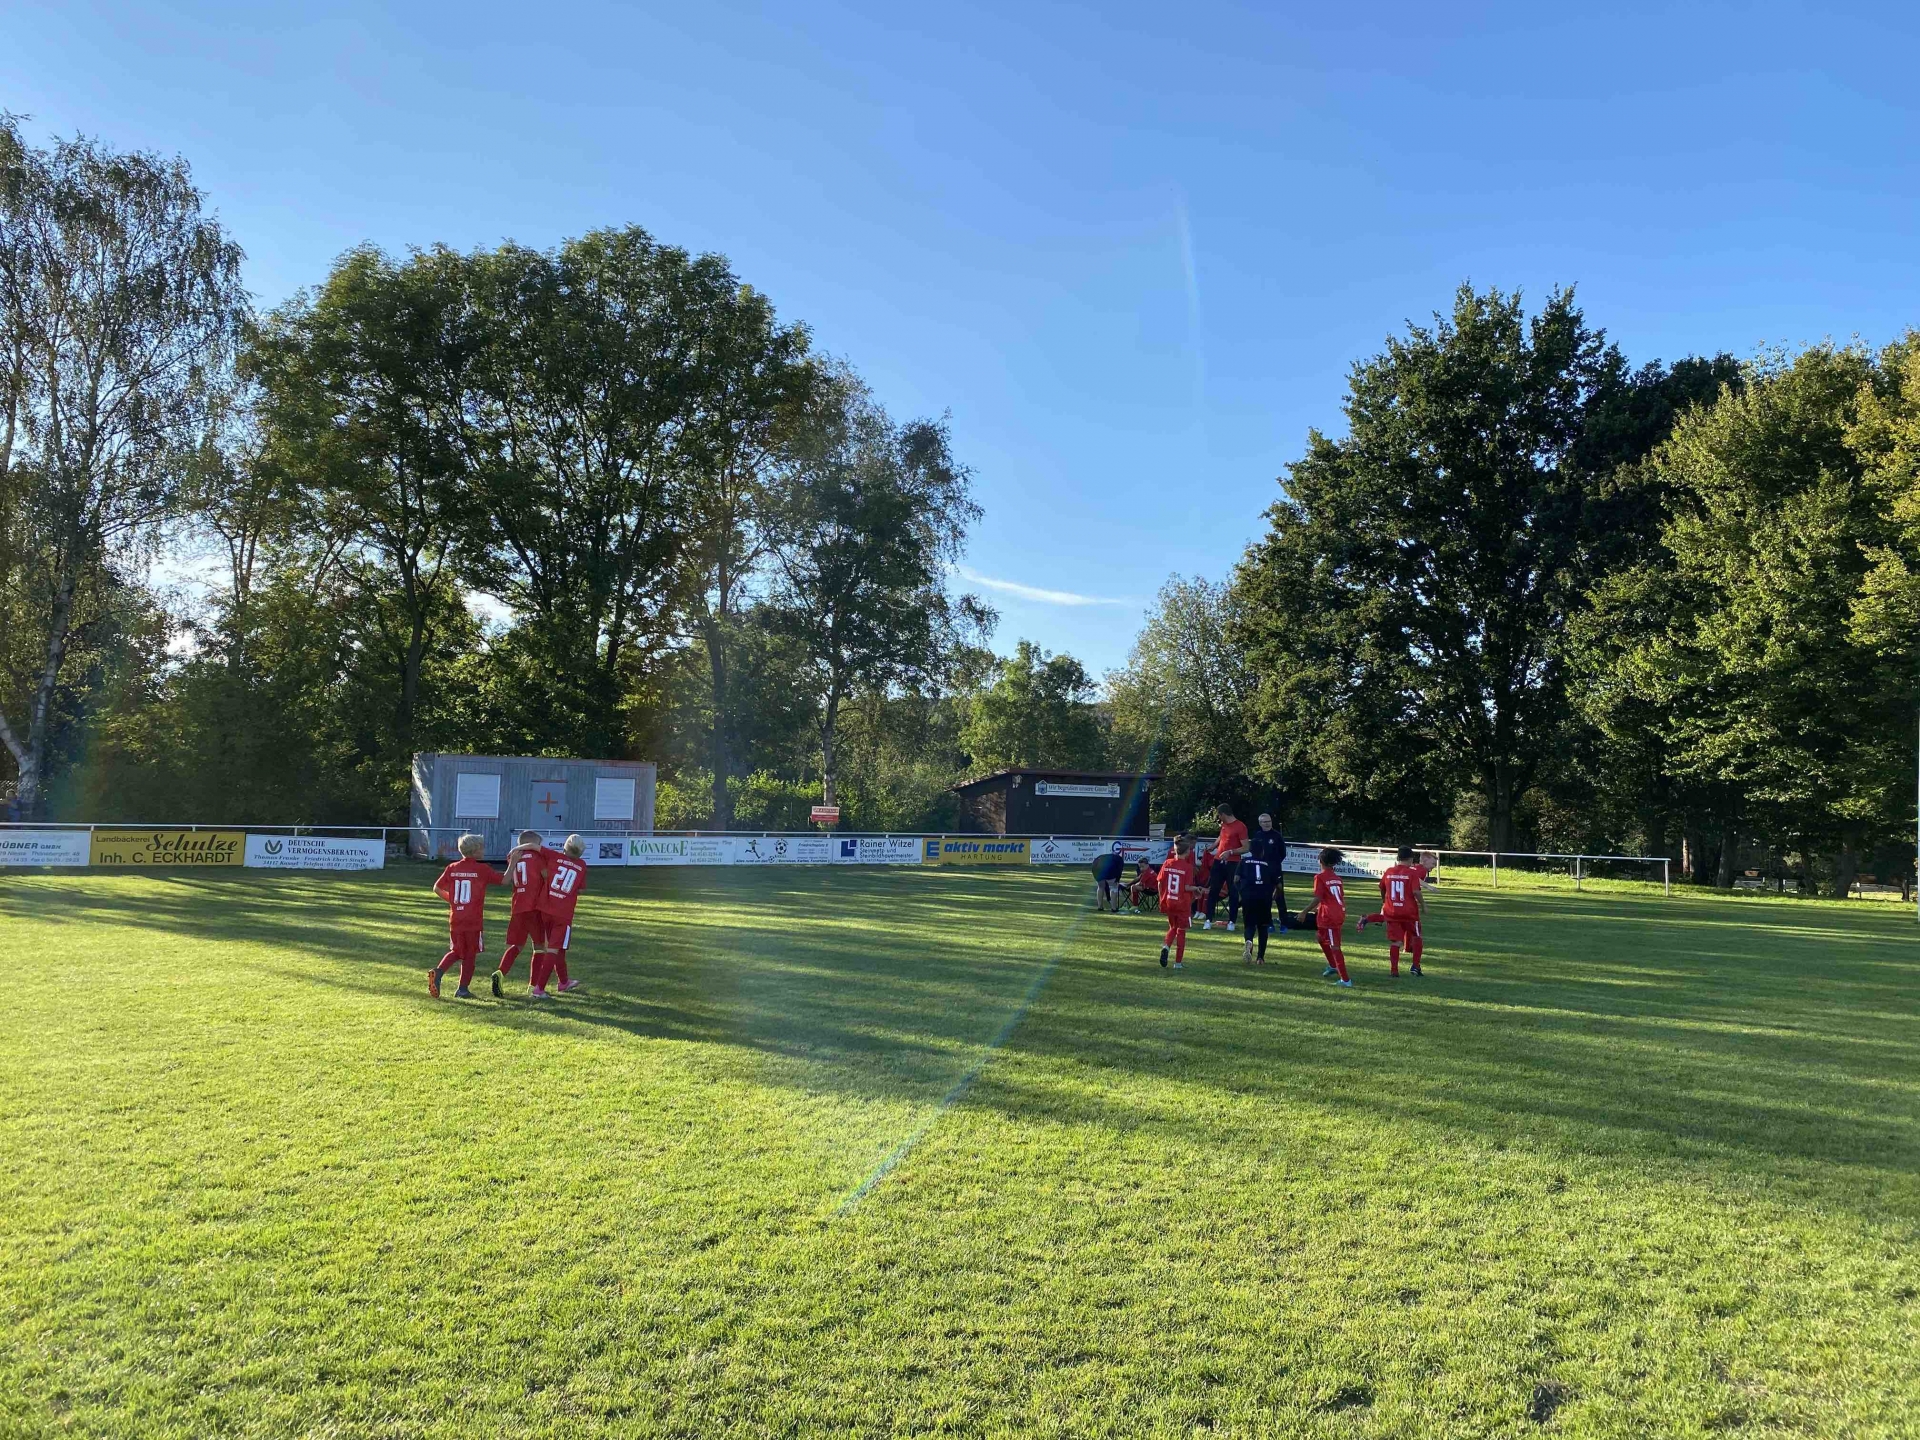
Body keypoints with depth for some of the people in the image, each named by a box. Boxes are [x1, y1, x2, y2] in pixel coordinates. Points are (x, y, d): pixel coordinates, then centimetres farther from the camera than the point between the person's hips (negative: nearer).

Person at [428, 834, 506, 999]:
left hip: (455, 919, 4)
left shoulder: (452, 868, 3)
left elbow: (437, 888, 6)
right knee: (470, 954, 8)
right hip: (474, 921, -4)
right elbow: (504, 880, -4)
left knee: (456, 952, 17)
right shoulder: (482, 869, -8)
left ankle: (438, 972, -8)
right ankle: (463, 989, 9)